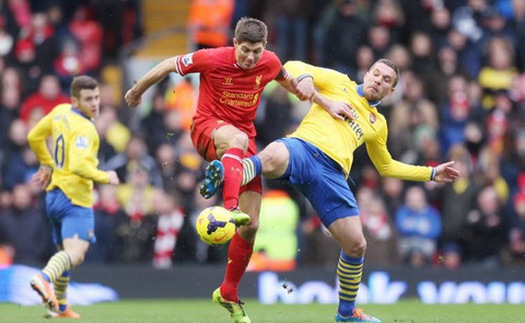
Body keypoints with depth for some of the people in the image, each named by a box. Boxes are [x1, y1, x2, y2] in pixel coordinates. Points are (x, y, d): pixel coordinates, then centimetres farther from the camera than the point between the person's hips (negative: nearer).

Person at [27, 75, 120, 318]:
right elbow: (79, 166, -30)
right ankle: (44, 278, -49)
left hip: (54, 195, 9)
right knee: (75, 254, -24)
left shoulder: (60, 112, 7)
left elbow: (34, 137, 20)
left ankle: (59, 306, 33)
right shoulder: (84, 129, -19)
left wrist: (47, 164, 32)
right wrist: (105, 177, -15)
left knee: (65, 251, 24)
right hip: (75, 197, -9)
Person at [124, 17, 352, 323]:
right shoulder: (211, 59, -14)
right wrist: (136, 92, 11)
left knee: (250, 226, -2)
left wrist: (327, 104, 18)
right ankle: (230, 208, -63)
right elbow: (168, 66, 0)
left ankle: (228, 293, 15)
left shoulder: (269, 62, -3)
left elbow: (292, 83, 20)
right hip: (207, 129, -4)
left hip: (244, 140, 4)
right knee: (237, 138, -44)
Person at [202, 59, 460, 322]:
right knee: (272, 158, -44)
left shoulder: (377, 123, 31)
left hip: (331, 174, 4)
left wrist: (430, 173, 39)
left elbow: (386, 167, 44)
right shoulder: (339, 83, 20)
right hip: (303, 149, -4)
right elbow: (294, 67, 14)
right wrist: (305, 78, -11)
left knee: (356, 245, 0)